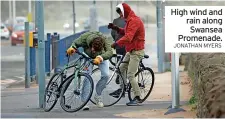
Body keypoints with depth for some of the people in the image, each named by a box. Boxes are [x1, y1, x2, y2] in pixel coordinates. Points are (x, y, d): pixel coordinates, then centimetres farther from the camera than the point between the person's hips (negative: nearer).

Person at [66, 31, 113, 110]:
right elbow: (76, 43, -17)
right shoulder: (84, 38, -36)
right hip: (88, 57, -1)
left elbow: (109, 52, -49)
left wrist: (100, 58, -66)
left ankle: (98, 95, 4)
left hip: (101, 57, 1)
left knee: (106, 75, -18)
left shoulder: (105, 40, -39)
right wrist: (72, 47, -40)